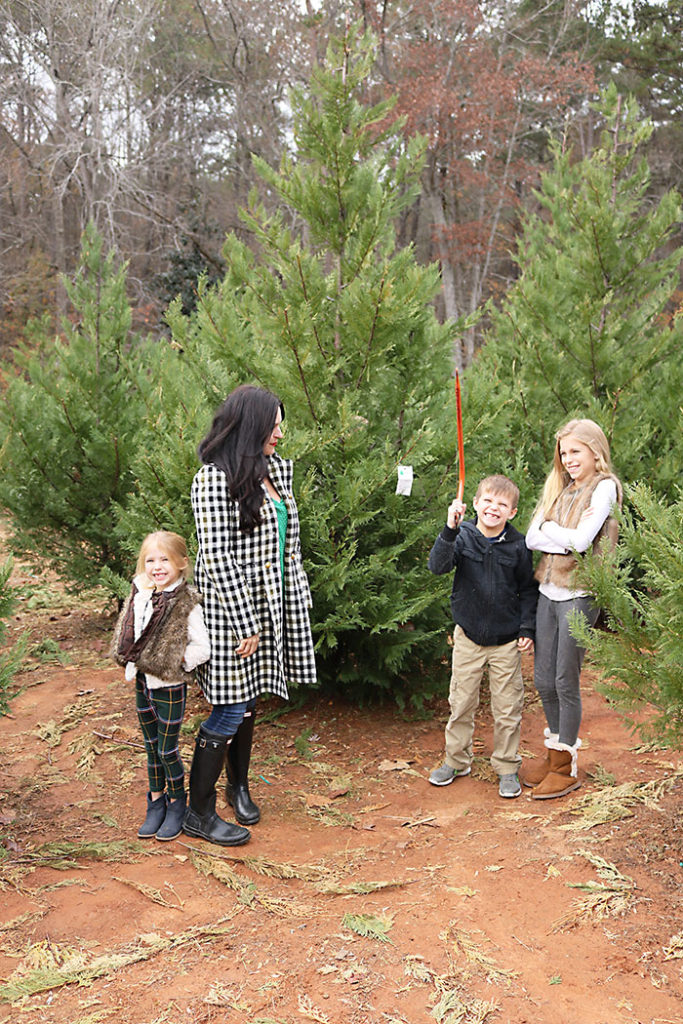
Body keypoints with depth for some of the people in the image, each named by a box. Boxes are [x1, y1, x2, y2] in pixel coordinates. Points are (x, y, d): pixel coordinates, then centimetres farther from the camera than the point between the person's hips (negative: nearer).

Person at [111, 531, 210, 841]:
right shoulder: (141, 595, 0)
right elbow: (127, 637, 13)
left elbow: (203, 648, -20)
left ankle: (177, 802, 27)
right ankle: (156, 801, 34)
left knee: (167, 750, 5)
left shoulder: (187, 603, -19)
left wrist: (176, 661, -15)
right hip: (143, 683, 6)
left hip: (170, 687, -6)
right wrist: (133, 663, 1)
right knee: (151, 746, 18)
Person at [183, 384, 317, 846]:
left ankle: (239, 787, 36)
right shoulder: (214, 479, -16)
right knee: (230, 711, -2)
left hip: (270, 608, 7)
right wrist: (245, 625, -19)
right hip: (232, 609, -7)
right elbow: (216, 555, -19)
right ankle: (199, 813, 12)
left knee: (249, 701, 18)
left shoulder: (277, 469, 9)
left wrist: (299, 597, 16)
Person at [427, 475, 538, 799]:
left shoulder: (517, 545, -4)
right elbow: (438, 566, -24)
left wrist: (527, 628, -1)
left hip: (506, 639, 0)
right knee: (461, 703, 10)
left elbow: (528, 590, 6)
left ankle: (506, 768, 24)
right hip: (468, 637, 0)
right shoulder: (462, 536, -7)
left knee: (507, 707, 8)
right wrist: (450, 529, -36)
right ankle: (457, 760, 30)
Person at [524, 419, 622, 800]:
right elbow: (532, 539, 3)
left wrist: (549, 528, -6)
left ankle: (568, 768, 15)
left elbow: (582, 540, -20)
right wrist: (568, 536, -12)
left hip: (579, 594, -7)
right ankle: (554, 756, 30)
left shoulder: (604, 487, -8)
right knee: (544, 679, 12)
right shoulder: (560, 488, 13)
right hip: (549, 592, 7)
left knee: (566, 681, 0)